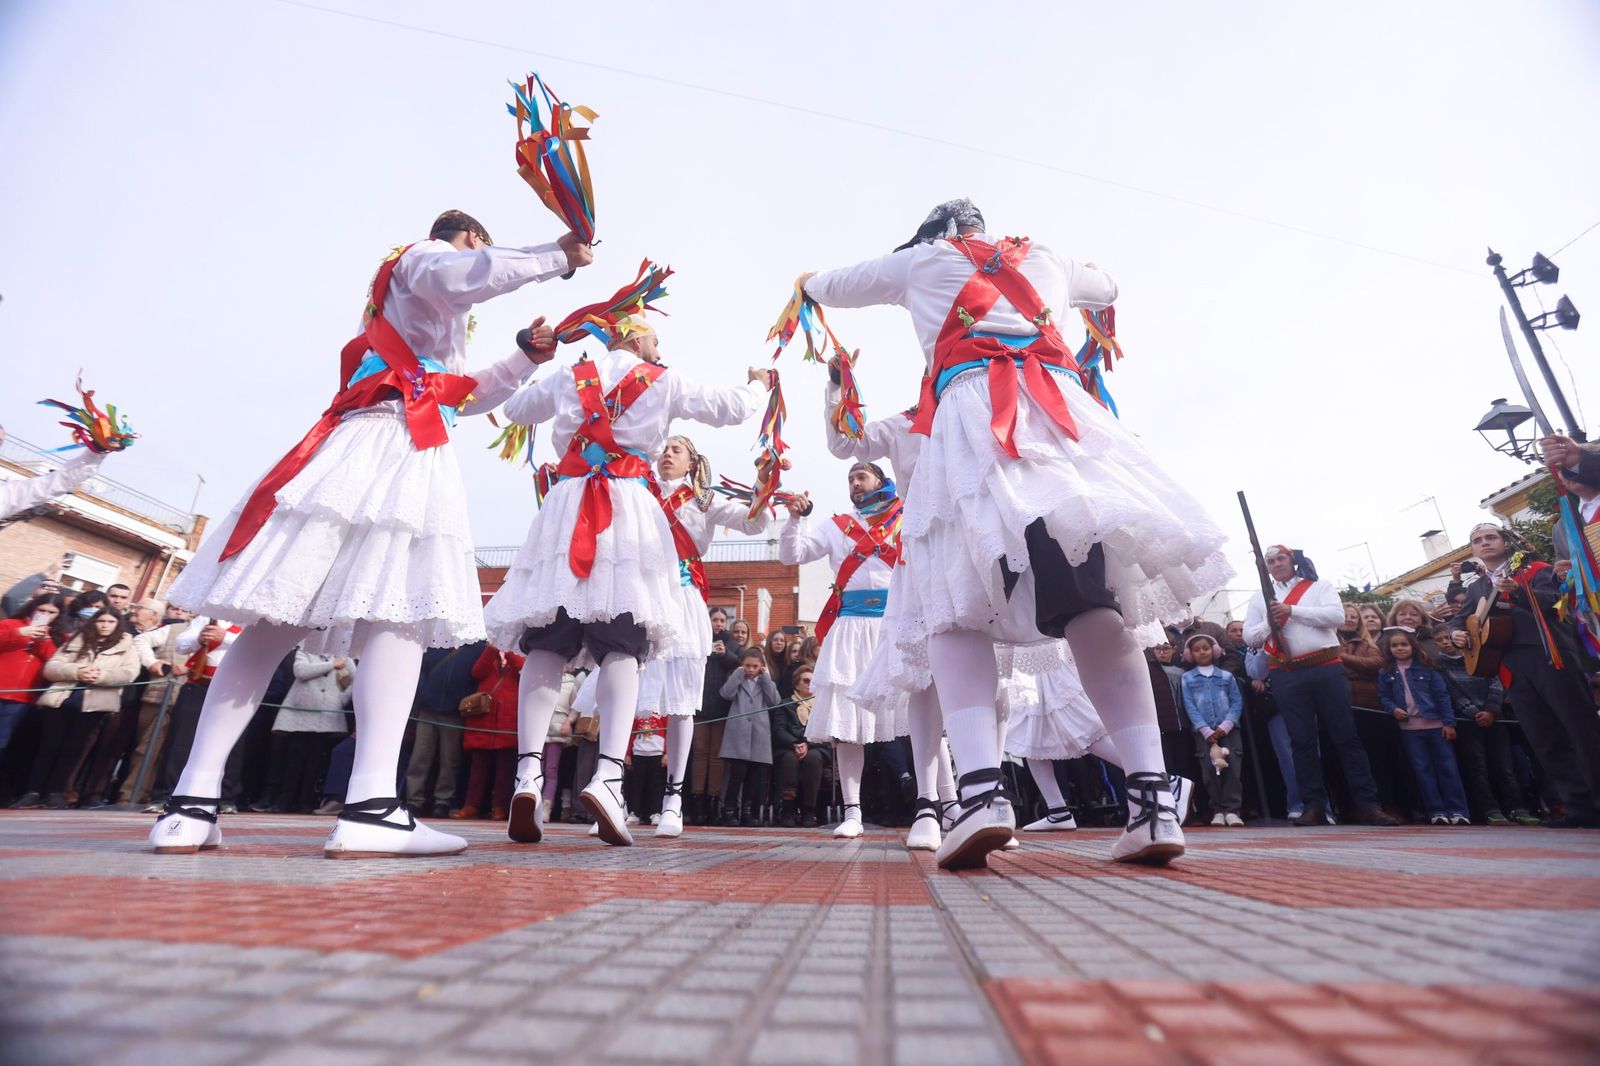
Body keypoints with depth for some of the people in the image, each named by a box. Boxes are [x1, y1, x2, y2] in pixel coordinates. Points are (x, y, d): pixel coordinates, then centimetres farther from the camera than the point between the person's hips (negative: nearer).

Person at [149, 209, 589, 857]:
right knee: (402, 612, -21)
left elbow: (466, 397, 40)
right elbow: (469, 278, -15)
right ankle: (371, 805, -29)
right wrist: (557, 257, -6)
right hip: (393, 446, -10)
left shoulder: (437, 318, 37)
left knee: (279, 618, -2)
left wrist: (526, 356, 33)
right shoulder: (426, 255, 11)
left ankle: (192, 802, -3)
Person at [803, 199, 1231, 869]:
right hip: (1058, 406, 4)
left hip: (972, 411, -3)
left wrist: (813, 282, 61)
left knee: (958, 600, -9)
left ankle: (982, 789, -28)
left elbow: (826, 291, 38)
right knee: (1094, 599, -2)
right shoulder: (1040, 261, 35)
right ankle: (1151, 797, -11)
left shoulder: (920, 262, 27)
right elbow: (1105, 289, 54)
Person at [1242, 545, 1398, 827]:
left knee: (1345, 736, 1)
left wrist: (1292, 610, -13)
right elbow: (1250, 637, 6)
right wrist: (1270, 623, -13)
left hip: (1326, 669, -1)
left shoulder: (1319, 586, 10)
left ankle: (1367, 804, 7)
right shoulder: (1259, 598, 14)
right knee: (1302, 740, 2)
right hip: (1286, 676, 1)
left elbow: (1337, 616, -7)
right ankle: (1313, 805, 7)